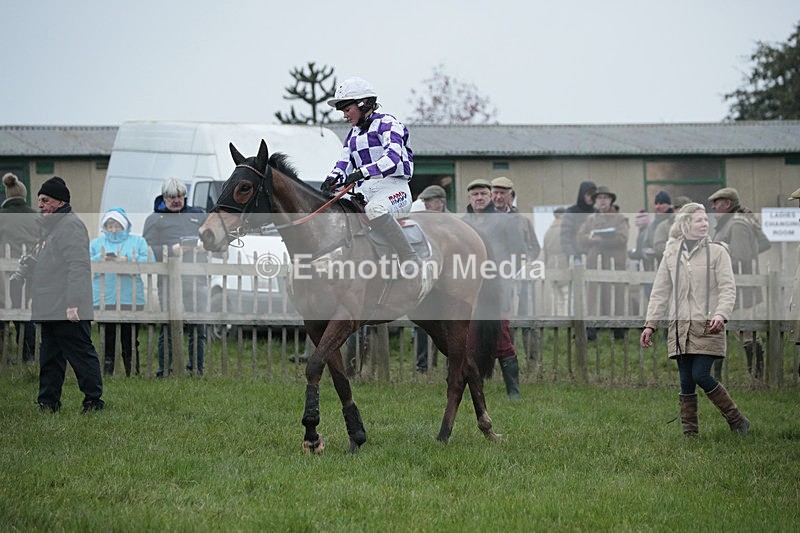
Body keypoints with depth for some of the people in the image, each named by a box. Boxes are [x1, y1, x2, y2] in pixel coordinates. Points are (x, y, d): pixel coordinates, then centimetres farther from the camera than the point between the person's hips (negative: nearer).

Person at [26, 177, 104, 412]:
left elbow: (79, 266, -21)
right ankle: (48, 400, 16)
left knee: (80, 353, -4)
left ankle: (93, 399, 2)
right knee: (50, 357, 12)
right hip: (48, 309, 10)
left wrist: (73, 302, -26)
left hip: (68, 311, -10)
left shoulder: (71, 225, -12)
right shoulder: (46, 225, 19)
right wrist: (34, 295, 24)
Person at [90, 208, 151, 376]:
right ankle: (106, 373, 5)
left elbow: (149, 261, -1)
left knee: (130, 343, 1)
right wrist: (100, 259, -10)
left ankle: (133, 374, 7)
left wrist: (127, 259, -11)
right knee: (106, 342, 0)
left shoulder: (137, 241, 14)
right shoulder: (96, 243, 19)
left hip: (131, 299, -1)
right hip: (104, 299, 1)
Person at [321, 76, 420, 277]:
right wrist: (332, 180, -12)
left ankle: (410, 259, -35)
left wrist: (362, 173, -32)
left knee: (374, 209, -39)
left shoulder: (387, 124, -3)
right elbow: (344, 163, 13)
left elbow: (392, 157, -18)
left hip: (393, 186, -8)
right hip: (364, 192, 8)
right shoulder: (353, 134, 22)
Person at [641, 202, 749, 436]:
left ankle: (737, 421, 3)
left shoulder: (717, 251, 2)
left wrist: (721, 314, -21)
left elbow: (728, 288, -4)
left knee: (700, 375, -12)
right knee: (686, 382, 3)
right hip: (680, 327, 3)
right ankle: (689, 432, 9)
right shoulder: (671, 254, 11)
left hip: (707, 328, -3)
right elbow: (660, 292, 14)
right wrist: (650, 324, 8)